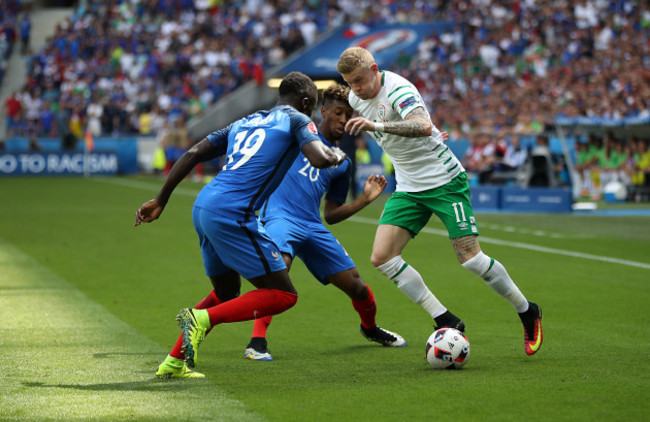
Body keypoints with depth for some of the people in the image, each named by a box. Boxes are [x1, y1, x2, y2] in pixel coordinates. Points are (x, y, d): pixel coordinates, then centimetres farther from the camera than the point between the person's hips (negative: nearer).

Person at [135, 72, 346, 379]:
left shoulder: (244, 122, 26)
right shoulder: (296, 119, 6)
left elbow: (193, 154, 21)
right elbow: (320, 159, -12)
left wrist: (160, 201, 23)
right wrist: (337, 156, 12)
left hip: (203, 207, 8)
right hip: (231, 214, -8)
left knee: (226, 294, 27)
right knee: (284, 295, -2)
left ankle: (173, 363, 24)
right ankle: (203, 319, -14)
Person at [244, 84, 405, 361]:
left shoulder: (342, 163, 19)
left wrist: (366, 198, 11)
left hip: (313, 227, 5)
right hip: (280, 216, -5)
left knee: (356, 286, 3)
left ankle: (370, 328, 37)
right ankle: (257, 342, -33)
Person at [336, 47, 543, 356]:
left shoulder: (397, 89, -22)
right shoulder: (355, 98, 3)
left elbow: (423, 126, -43)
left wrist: (377, 126, -52)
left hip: (445, 182, -7)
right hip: (408, 189, 7)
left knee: (470, 258, -10)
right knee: (381, 258, -10)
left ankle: (527, 312, 13)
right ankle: (446, 321, -5)